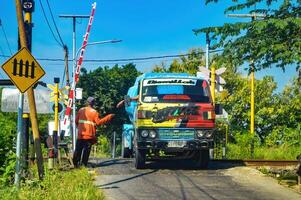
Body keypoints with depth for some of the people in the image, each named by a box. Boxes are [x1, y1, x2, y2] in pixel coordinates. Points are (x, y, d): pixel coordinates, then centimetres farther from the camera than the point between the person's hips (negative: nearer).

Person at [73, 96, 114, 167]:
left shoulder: (81, 110, 7)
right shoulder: (94, 112, -6)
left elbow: (76, 121, 11)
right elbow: (98, 122, -13)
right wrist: (109, 117, -8)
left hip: (80, 134, 4)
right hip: (89, 135, -4)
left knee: (78, 149, 9)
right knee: (86, 150, 0)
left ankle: (75, 163, 7)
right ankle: (84, 164, -2)